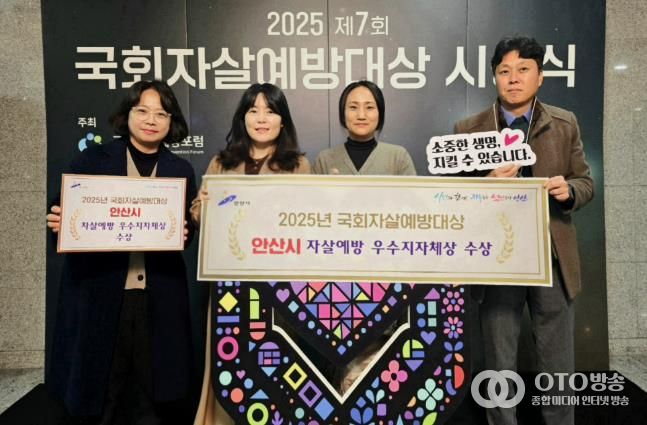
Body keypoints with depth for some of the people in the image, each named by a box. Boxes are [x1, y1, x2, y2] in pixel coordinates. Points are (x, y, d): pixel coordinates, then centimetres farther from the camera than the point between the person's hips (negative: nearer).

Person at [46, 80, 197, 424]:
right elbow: (61, 213, 3)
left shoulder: (181, 171, 8)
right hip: (98, 292, -1)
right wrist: (59, 223, -18)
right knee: (100, 393, 10)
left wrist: (181, 235, -13)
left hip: (158, 298, 1)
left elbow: (188, 232, 8)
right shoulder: (92, 159, 4)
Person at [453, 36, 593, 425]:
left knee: (559, 366, 15)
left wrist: (568, 190, -15)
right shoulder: (469, 130, -2)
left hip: (553, 259, 2)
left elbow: (586, 182, 8)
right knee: (499, 366, 14)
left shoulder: (565, 124, 4)